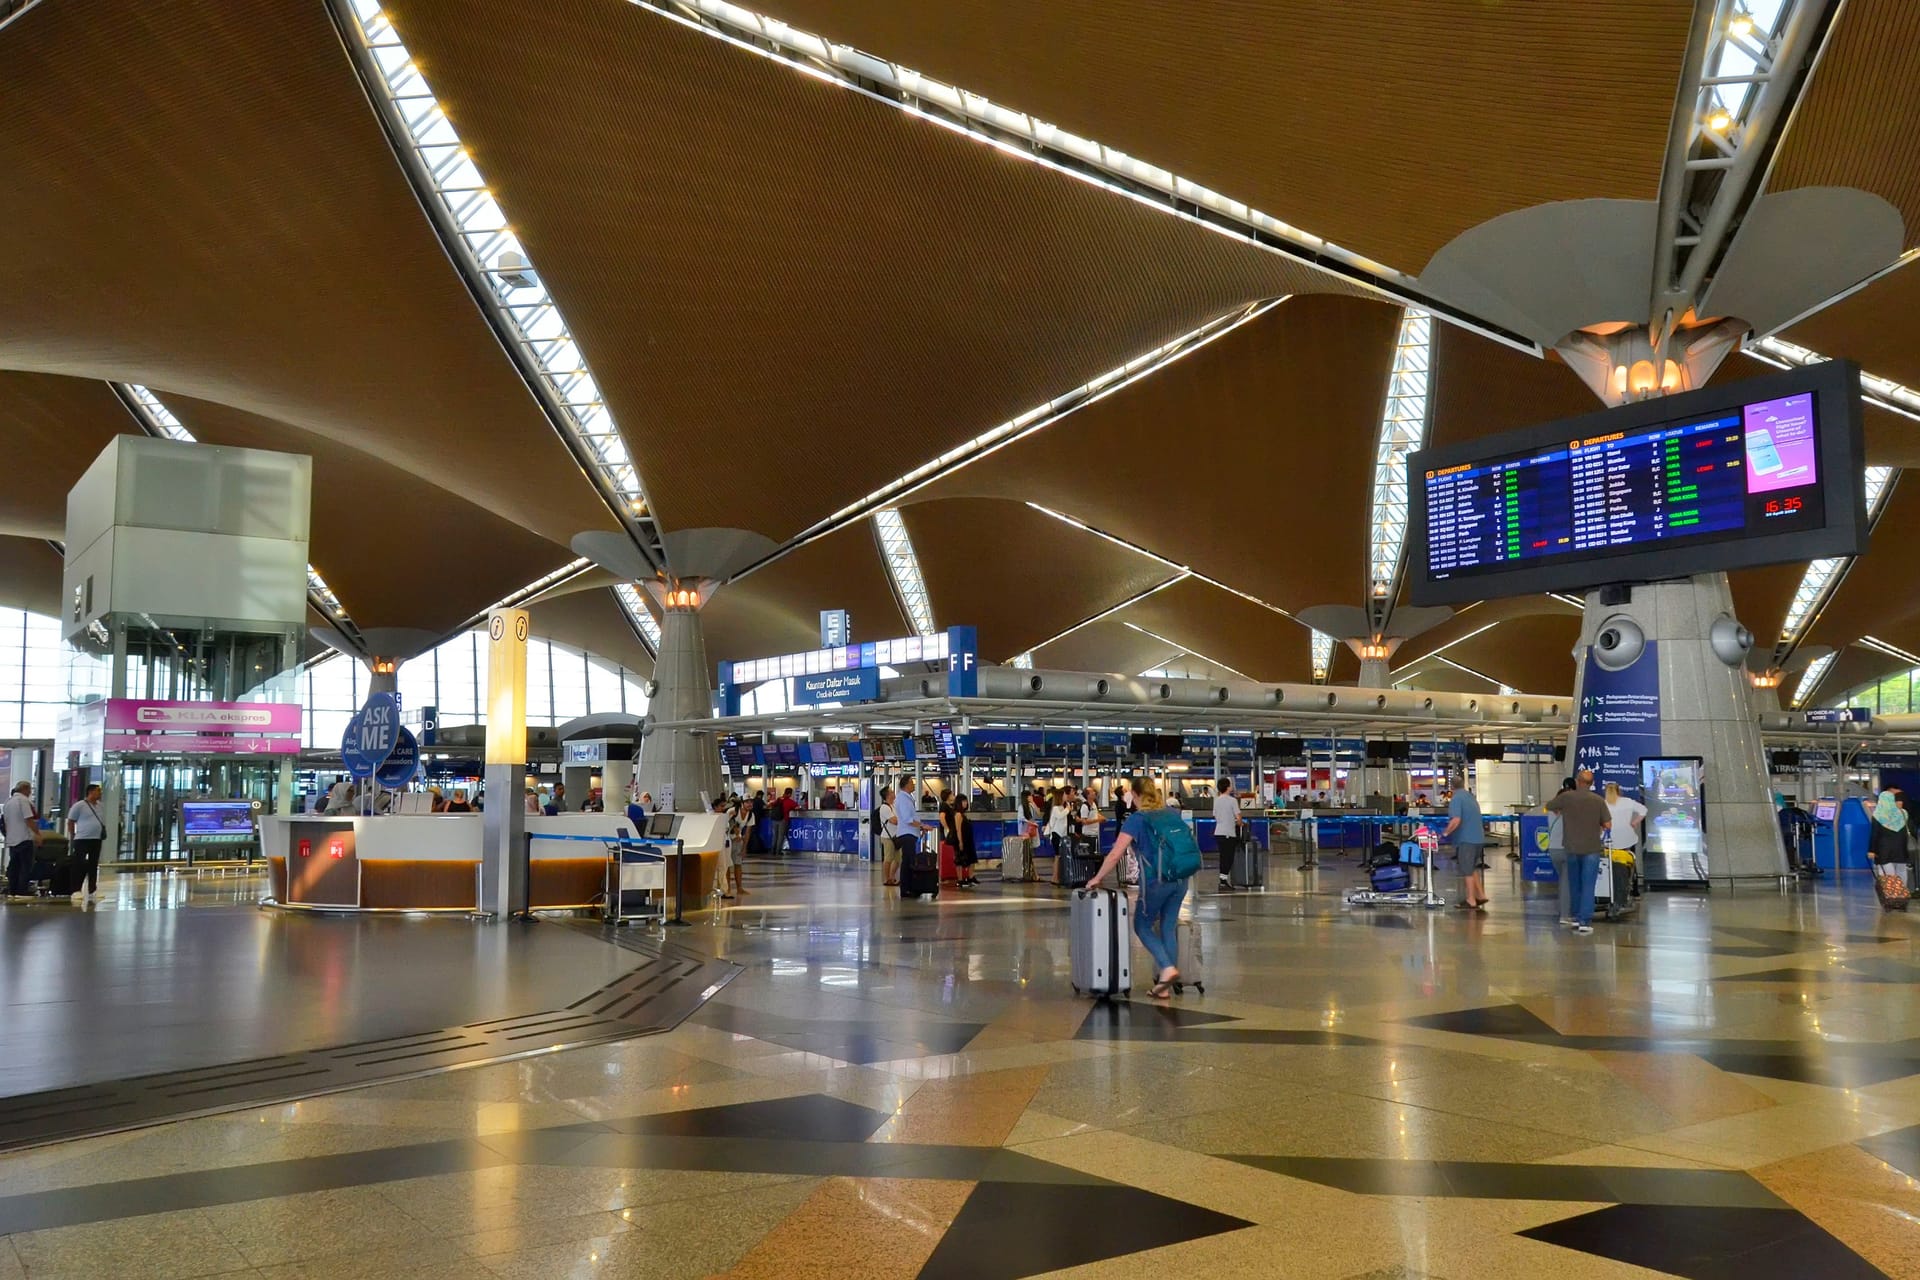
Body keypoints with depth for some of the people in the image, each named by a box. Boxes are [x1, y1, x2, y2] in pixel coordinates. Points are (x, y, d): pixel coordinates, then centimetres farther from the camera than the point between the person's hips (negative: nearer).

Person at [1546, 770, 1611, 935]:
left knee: (1575, 884, 16)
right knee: (1588, 886, 0)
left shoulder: (1566, 797, -6)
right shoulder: (1598, 801, -8)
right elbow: (1608, 824, -5)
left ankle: (1576, 918, 24)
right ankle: (1585, 922, -4)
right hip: (1591, 848, -2)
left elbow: (1548, 807, 9)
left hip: (1572, 848, 2)